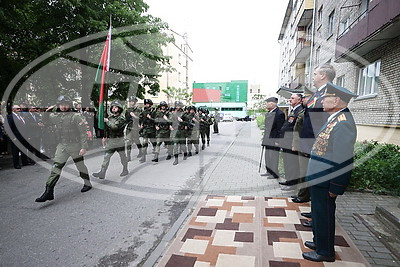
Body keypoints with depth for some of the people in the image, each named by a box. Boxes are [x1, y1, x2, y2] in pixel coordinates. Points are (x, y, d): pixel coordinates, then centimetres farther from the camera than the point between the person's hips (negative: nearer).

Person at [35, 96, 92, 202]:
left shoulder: (76, 116, -12)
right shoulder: (56, 116, 8)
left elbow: (83, 132, -15)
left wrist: (84, 147, -20)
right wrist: (47, 112, 11)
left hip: (75, 145, -5)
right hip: (62, 146, 5)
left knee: (80, 165, 9)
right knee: (56, 168, 1)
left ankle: (87, 184, 29)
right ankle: (48, 192, 3)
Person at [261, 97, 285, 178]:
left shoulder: (279, 114, -13)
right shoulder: (267, 114, 15)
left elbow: (280, 129, -16)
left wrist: (278, 141, -18)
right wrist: (264, 138, 20)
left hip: (274, 140, -9)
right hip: (267, 139, 9)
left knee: (273, 156, -4)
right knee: (267, 156, 14)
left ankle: (275, 174, 6)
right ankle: (269, 171, 26)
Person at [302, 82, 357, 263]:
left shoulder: (343, 124, -23)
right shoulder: (334, 119, 9)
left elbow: (343, 161, -24)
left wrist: (335, 188, -19)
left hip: (325, 182, -10)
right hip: (318, 178, 10)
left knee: (324, 215, 7)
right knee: (318, 212, 23)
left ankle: (325, 252, 27)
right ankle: (319, 242, 42)